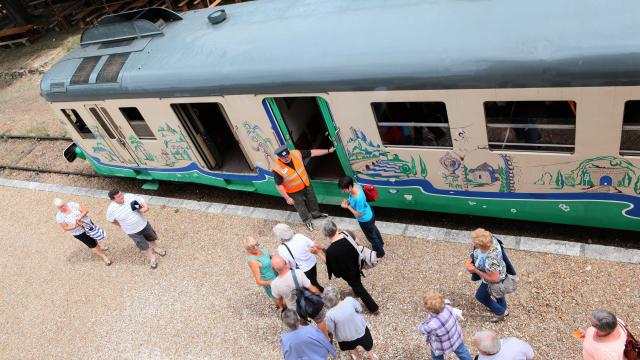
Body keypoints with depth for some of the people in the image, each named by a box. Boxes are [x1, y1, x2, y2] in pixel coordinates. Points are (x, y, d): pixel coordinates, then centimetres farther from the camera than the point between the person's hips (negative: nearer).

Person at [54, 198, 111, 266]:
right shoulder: (59, 217, -20)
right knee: (92, 244, 7)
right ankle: (104, 257, 25)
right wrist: (76, 226, -29)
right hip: (79, 233, -3)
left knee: (94, 238, 26)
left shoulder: (72, 204, -16)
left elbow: (85, 210, -15)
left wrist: (79, 217, -32)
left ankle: (94, 248, 58)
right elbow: (65, 228, -15)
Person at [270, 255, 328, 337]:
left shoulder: (274, 284, -28)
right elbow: (313, 290, -26)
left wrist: (283, 307, 16)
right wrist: (320, 295, -3)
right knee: (320, 320, 29)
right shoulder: (298, 273, -35)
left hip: (295, 310, 1)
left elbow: (278, 301, -8)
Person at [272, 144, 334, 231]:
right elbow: (279, 186, -24)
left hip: (306, 184, 4)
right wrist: (287, 198, -19)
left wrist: (328, 151, -11)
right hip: (294, 192, -4)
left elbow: (312, 153, -14)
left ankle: (315, 213, 57)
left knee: (312, 200, 28)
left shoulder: (296, 154, -24)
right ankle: (307, 221, 48)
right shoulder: (277, 169, -35)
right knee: (301, 207, 20)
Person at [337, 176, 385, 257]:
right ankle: (380, 243, 63)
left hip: (365, 220, -8)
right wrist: (348, 201, -12)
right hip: (369, 213, 8)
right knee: (373, 229, 35)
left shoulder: (358, 199, -44)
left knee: (371, 237, 20)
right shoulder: (356, 185, -18)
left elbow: (359, 214, -29)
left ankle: (380, 253, 46)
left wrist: (347, 206, -25)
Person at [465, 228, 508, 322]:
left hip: (495, 279, -7)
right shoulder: (490, 239, -28)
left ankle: (500, 312, 43)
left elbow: (494, 279, -32)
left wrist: (475, 270, -27)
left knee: (480, 296, 22)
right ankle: (503, 309, 62)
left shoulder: (490, 262, -48)